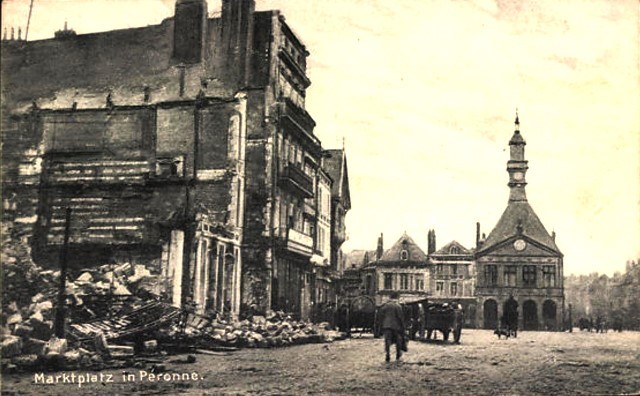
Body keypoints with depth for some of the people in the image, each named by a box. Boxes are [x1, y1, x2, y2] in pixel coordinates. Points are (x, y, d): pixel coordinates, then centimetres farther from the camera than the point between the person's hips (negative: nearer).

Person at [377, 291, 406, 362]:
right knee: (398, 340, 15)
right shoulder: (398, 305, -10)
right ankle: (398, 355, 25)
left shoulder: (385, 305, 2)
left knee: (387, 340, 1)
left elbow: (380, 314, 3)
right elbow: (400, 316, -11)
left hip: (386, 325, 2)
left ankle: (387, 355, -10)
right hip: (396, 325, -2)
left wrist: (381, 324, 11)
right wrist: (402, 326, -1)